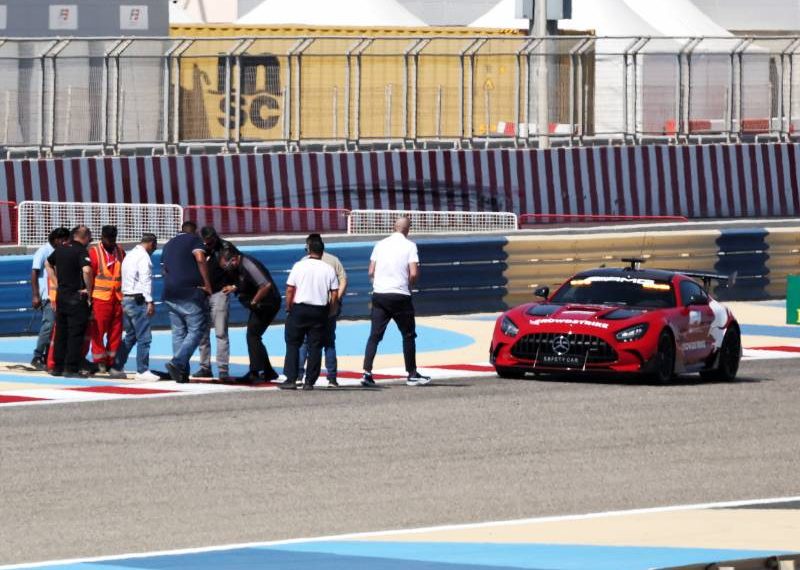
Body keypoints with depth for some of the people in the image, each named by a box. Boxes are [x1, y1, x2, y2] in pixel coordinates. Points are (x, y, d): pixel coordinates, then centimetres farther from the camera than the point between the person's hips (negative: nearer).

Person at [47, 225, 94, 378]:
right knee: (76, 334, -2)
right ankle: (72, 369, -4)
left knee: (60, 332, 13)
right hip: (76, 297, -7)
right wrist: (89, 290, -16)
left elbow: (49, 263, 25)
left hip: (61, 295, 7)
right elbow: (86, 270, -29)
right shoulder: (81, 252, -14)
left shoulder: (60, 250, 8)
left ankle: (58, 367, 17)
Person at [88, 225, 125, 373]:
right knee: (98, 331, -3)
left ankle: (111, 361, 12)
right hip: (100, 298, -5)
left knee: (116, 333, 6)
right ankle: (100, 362, 3)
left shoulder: (120, 252, 12)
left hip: (117, 299, 5)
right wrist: (89, 298, -10)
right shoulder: (94, 252, -3)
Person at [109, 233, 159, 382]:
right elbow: (146, 280, -17)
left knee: (130, 336, 16)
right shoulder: (143, 256, -10)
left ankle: (117, 368, 16)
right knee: (144, 337, -6)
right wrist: (150, 302, -19)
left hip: (126, 298, 9)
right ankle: (142, 371, -8)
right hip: (138, 300, -9)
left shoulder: (129, 255, 18)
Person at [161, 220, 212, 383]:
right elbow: (200, 260, -15)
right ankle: (177, 363, -23)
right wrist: (207, 284, -12)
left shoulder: (169, 244, 22)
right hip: (190, 293, -7)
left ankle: (182, 374, 6)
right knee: (195, 331, -5)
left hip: (170, 294, 7)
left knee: (178, 332, 9)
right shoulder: (194, 240, 1)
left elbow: (164, 269, 25)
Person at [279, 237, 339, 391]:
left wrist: (288, 308, 6)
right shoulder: (329, 269, 2)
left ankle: (291, 379, -2)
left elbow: (289, 289, -5)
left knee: (293, 344, 5)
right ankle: (310, 381, 3)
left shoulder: (299, 266, -4)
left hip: (300, 308, -2)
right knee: (315, 346, 6)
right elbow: (334, 293, 0)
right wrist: (331, 311, 12)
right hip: (320, 311, 2)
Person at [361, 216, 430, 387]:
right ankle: (412, 374, 14)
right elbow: (414, 274, -12)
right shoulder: (409, 246, -4)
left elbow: (371, 272, 6)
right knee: (408, 335, 10)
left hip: (379, 295, 3)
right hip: (400, 295, -3)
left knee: (374, 335, 5)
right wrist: (409, 284, 8)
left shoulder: (380, 245, 7)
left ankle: (367, 373, -5)